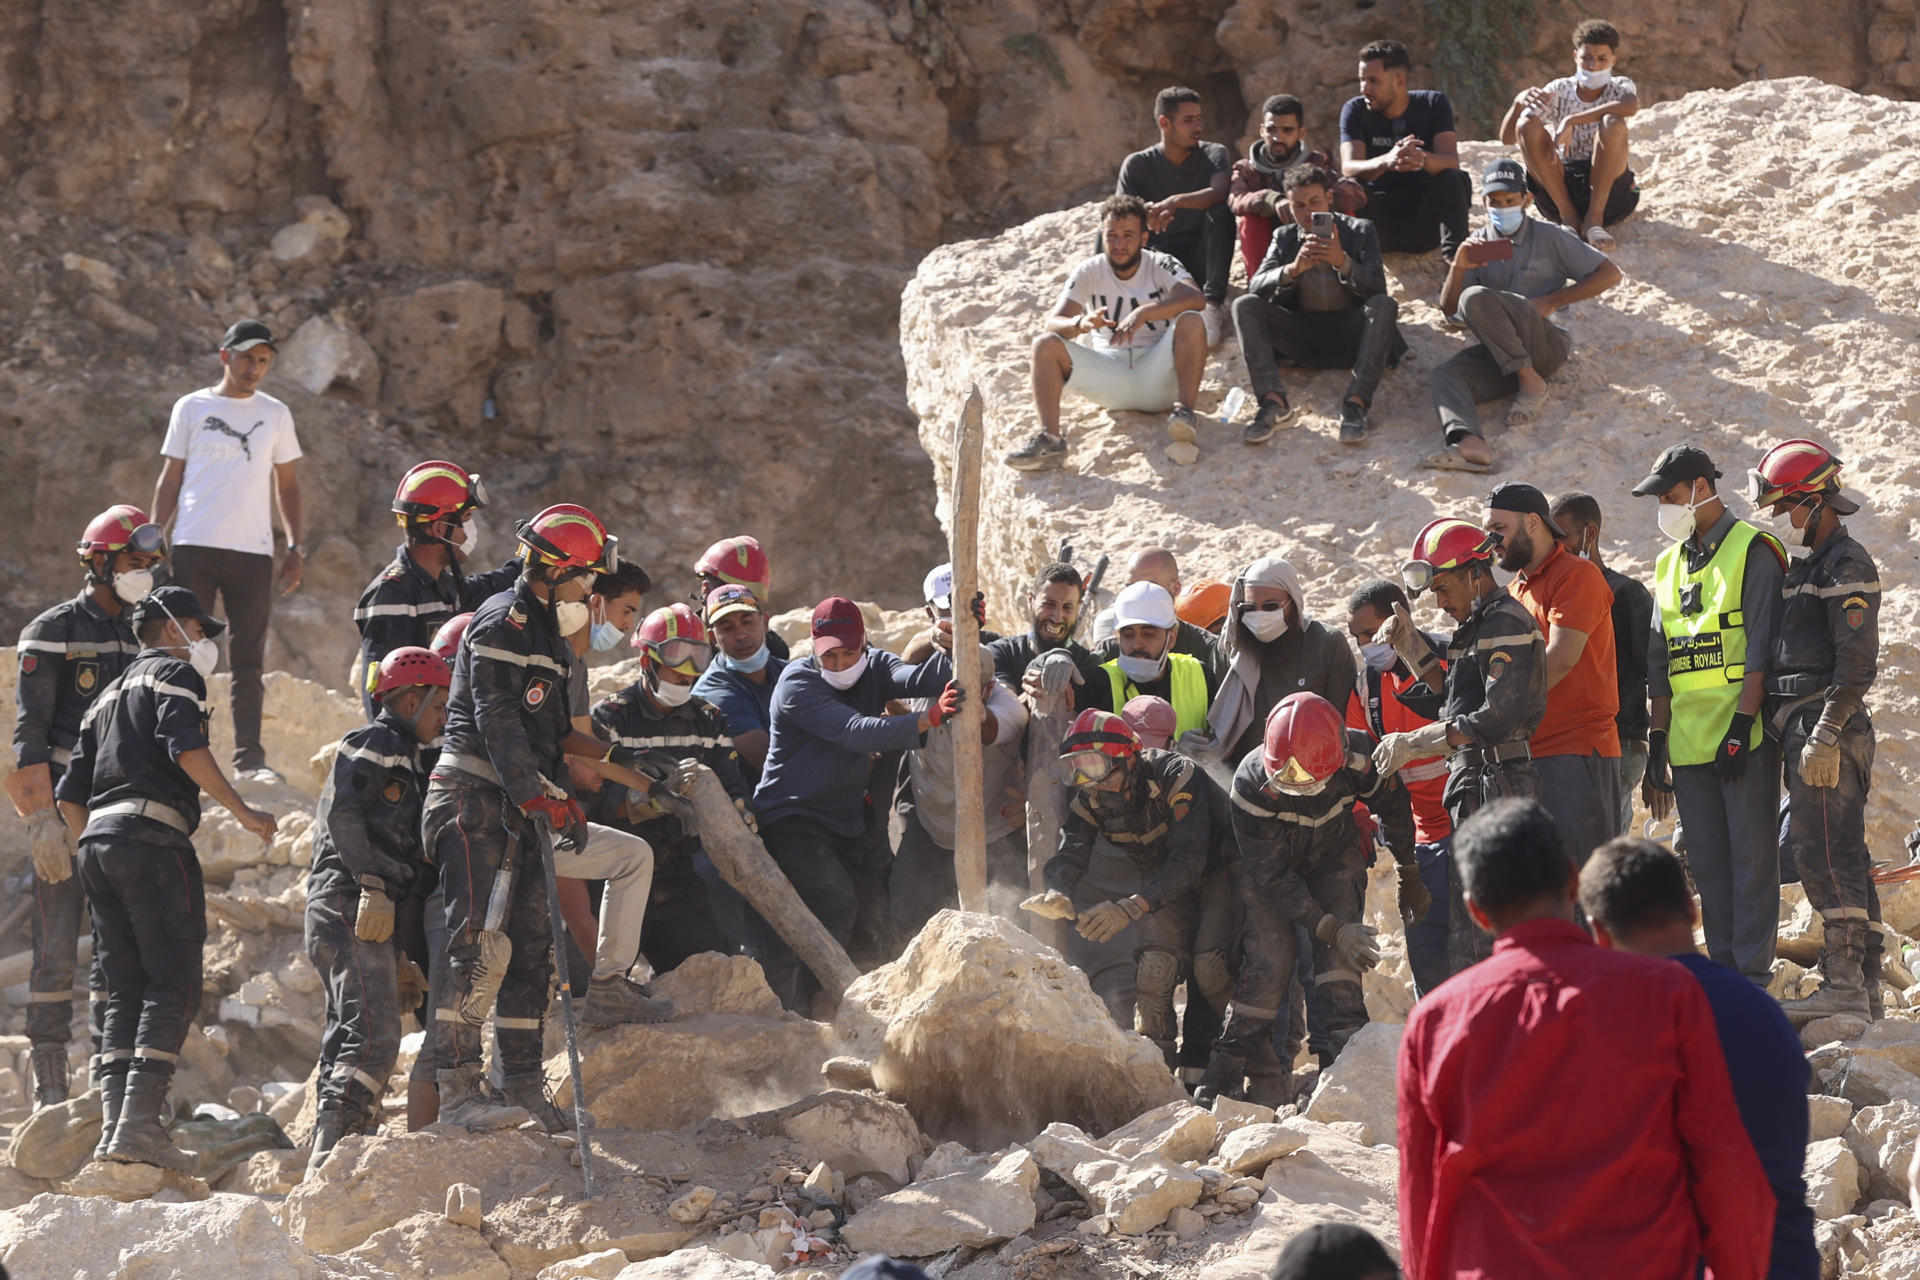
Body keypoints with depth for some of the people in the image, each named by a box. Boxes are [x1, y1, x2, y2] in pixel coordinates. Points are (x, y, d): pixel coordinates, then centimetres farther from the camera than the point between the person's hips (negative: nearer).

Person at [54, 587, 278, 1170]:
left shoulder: (109, 696, 30)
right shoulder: (173, 674, 6)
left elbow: (70, 794, 24)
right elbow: (184, 746, -14)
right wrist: (240, 809, -14)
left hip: (97, 839, 8)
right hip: (152, 836, -8)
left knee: (126, 991, 7)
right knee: (174, 986, -10)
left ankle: (114, 1122, -5)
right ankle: (139, 1122, -23)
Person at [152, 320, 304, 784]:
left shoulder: (275, 415, 12)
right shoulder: (191, 408, 8)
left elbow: (287, 485, 16)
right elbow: (169, 480, 10)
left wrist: (296, 546, 7)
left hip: (253, 552, 1)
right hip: (194, 548, -1)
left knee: (248, 660, -1)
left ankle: (249, 758, -2)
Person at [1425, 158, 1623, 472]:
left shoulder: (1549, 238, 8)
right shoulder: (1479, 245, 19)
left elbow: (1610, 274, 5)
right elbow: (1448, 307, 12)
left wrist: (1552, 301, -5)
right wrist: (1458, 267, -9)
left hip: (1545, 345, -4)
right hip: (1497, 354, 4)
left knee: (1476, 298, -28)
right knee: (1443, 375, -28)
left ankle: (1530, 382, -22)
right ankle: (1468, 443, -57)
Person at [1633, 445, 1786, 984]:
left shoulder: (1752, 551, -3)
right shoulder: (1669, 565, 18)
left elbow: (1762, 650, -10)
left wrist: (1741, 726, -17)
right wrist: (1657, 742, 14)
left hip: (1744, 738, -7)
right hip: (1689, 740, 7)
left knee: (1751, 858, -6)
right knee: (1707, 864, 7)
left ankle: (1753, 975, -5)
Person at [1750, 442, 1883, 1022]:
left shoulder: (1846, 565, -9)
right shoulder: (1803, 564, 22)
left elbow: (1857, 661, -17)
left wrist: (1824, 735, -22)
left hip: (1826, 723, -10)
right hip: (1802, 728, 10)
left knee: (1824, 852, -14)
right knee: (1845, 856, 9)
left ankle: (1844, 984, -16)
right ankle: (1865, 984, 11)